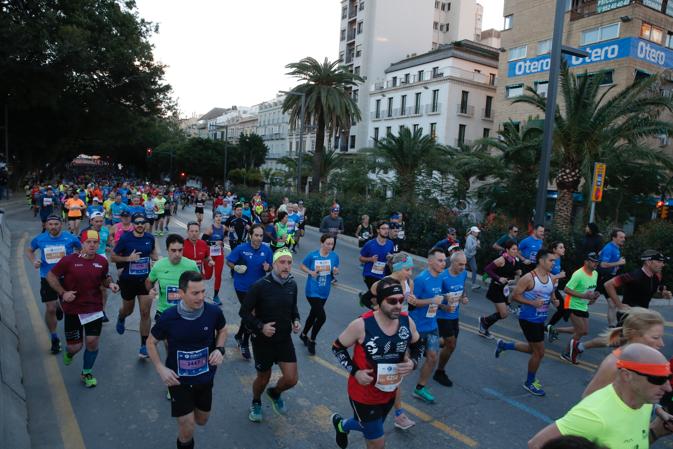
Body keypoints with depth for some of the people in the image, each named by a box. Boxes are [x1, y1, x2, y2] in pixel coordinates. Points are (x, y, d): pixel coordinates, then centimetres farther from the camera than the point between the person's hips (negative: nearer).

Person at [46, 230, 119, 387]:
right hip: (72, 310, -2)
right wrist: (63, 293, -13)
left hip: (95, 308, 2)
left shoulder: (102, 261, -2)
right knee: (75, 346, 4)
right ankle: (69, 353, 45)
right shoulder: (69, 260, -11)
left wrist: (110, 284, -6)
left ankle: (86, 373, 25)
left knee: (92, 342, 0)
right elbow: (51, 276, -1)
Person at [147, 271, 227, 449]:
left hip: (205, 378, 3)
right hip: (178, 380, -2)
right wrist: (161, 368, -14)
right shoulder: (168, 317, -22)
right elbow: (151, 342, -3)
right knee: (187, 430, 3)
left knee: (201, 421, 22)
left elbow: (222, 330, 4)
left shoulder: (213, 312, -19)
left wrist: (219, 349, -14)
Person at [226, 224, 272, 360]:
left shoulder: (267, 250, -6)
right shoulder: (241, 248, -14)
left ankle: (240, 335, 46)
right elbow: (229, 261, -3)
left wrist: (267, 267, -18)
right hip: (242, 287, -3)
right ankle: (245, 344, 23)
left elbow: (271, 268, 4)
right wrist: (236, 267, -22)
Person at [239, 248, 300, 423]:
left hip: (285, 339, 4)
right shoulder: (260, 286, -20)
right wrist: (260, 327, -24)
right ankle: (256, 403, 49)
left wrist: (296, 320, -4)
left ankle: (275, 393, 35)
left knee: (291, 379, -1)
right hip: (263, 340, -3)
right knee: (263, 378, 15)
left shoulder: (292, 285, -5)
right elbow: (244, 312, -12)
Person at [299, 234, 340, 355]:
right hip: (312, 291, -5)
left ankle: (304, 335, 47)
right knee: (322, 317, -12)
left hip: (324, 292, 5)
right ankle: (312, 341, 13)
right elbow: (302, 266, 0)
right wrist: (311, 272, -17)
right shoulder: (312, 255, -14)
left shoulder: (334, 256, -5)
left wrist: (335, 271, -16)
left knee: (313, 314, 21)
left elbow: (335, 270, 6)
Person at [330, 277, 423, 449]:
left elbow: (418, 345, 7)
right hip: (363, 394, -5)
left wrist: (413, 362, -12)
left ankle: (341, 424, 60)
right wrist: (354, 371, -20)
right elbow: (337, 347, -11)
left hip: (389, 393, 6)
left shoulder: (407, 321, -13)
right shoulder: (361, 325, -26)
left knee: (370, 428, 30)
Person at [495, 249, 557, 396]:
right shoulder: (528, 278, -20)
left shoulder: (551, 278, 3)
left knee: (534, 349, 21)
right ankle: (529, 383, 21)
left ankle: (503, 345, 39)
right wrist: (532, 303, -26)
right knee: (539, 352, -1)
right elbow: (515, 296, -16)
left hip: (540, 319, 8)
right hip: (529, 319, -8)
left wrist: (554, 300, -4)